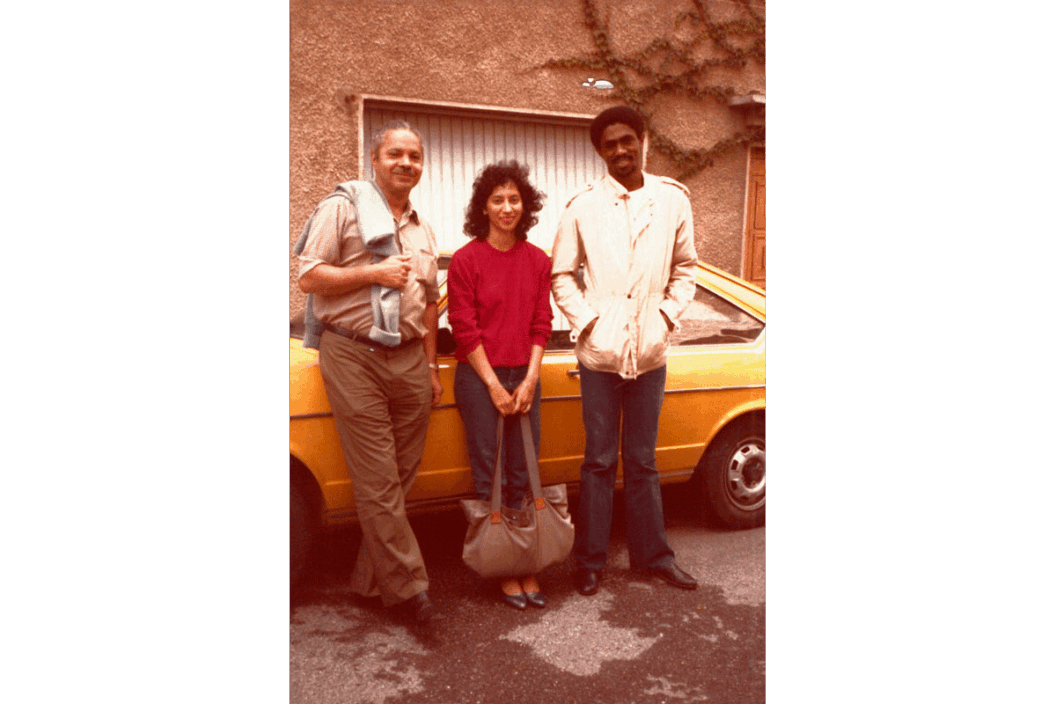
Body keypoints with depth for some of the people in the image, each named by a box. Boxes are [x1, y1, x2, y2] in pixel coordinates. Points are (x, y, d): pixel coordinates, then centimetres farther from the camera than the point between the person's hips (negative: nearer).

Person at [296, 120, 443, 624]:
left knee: (400, 477, 6)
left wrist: (431, 366, 18)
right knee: (378, 482, -6)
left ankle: (371, 580, 19)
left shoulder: (423, 231, 20)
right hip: (353, 358, -5)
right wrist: (375, 272, -12)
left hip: (409, 360, 6)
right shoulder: (343, 208, 2)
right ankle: (408, 585, 5)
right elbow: (309, 278, -5)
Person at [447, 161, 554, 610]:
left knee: (523, 477, 8)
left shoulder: (537, 261, 6)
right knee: (489, 479, 3)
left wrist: (529, 380, -5)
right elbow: (465, 330, -7)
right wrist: (494, 386, -10)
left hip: (524, 379, 3)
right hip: (478, 379, -3)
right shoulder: (465, 260, -5)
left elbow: (541, 325, 6)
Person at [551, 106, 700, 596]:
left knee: (642, 461, 13)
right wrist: (585, 321, -7)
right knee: (600, 460, 7)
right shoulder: (582, 207, -1)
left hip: (650, 352, 2)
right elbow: (561, 275, 4)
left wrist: (669, 313, 0)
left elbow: (685, 267, 13)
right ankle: (590, 559, 21)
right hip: (600, 351, -2)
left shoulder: (672, 200, 5)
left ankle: (651, 553, 28)